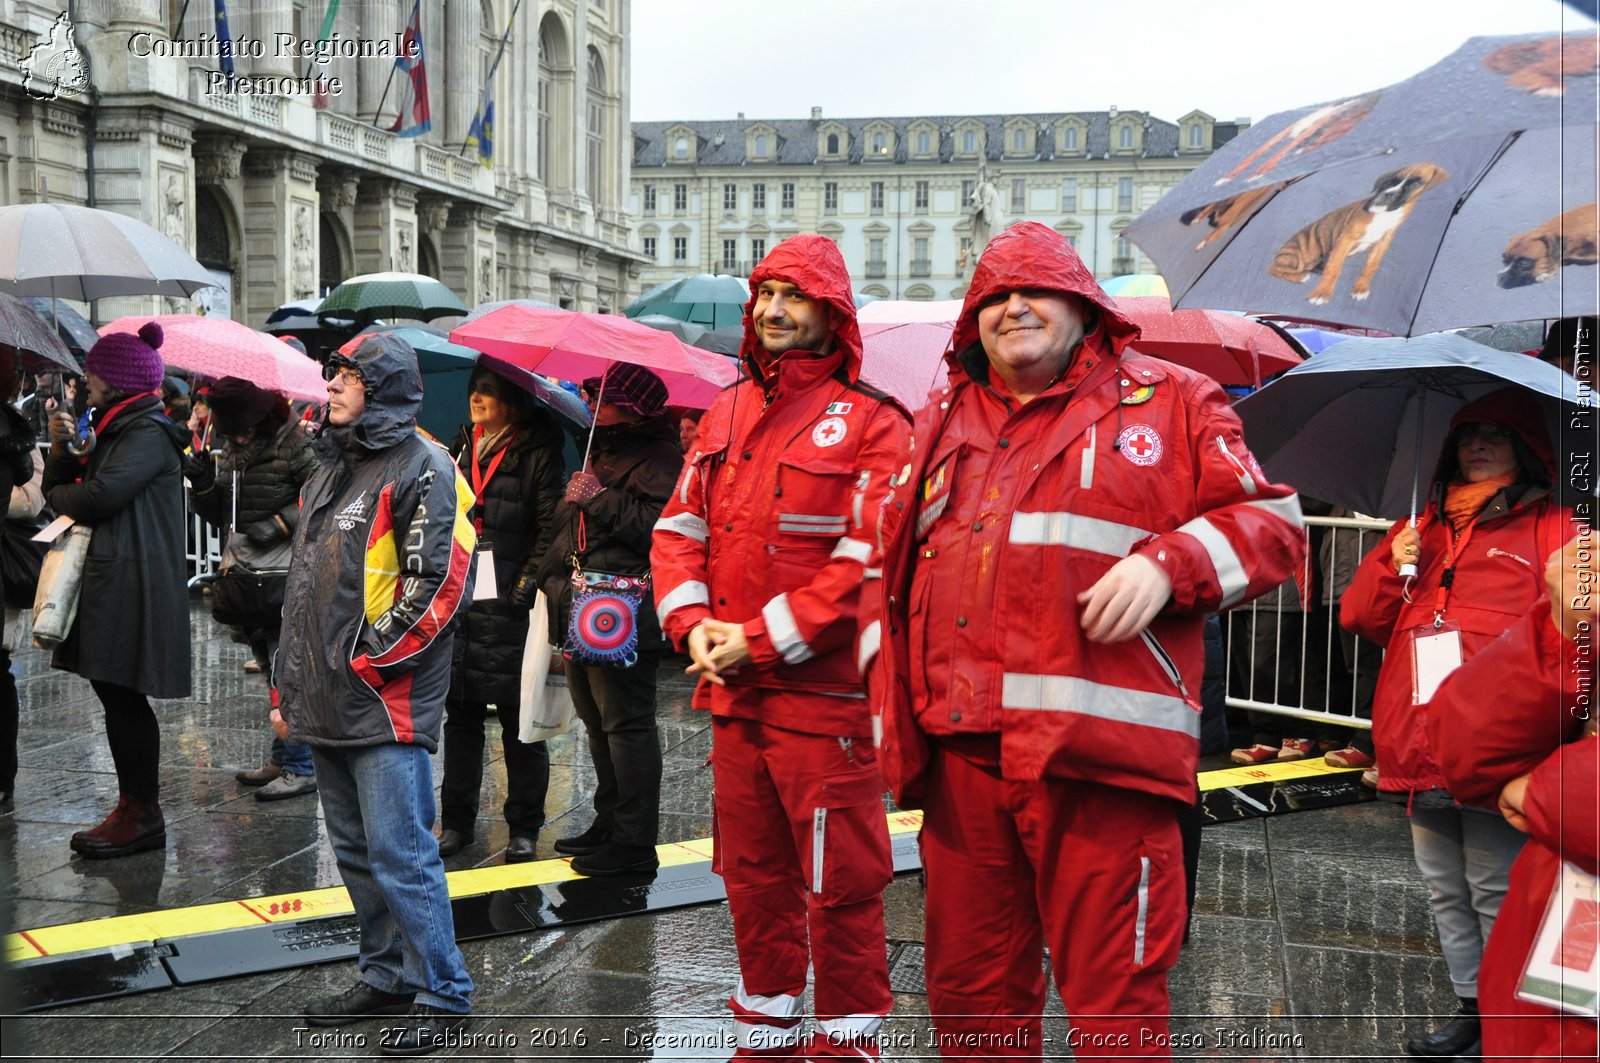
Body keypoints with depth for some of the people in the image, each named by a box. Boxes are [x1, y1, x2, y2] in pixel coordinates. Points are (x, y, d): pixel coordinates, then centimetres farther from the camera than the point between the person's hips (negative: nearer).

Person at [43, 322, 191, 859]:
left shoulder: (149, 433, -11)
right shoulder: (115, 429, 21)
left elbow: (99, 497, -21)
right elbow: (64, 487, 19)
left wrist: (59, 494, -1)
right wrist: (61, 447, 3)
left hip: (132, 586, -10)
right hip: (107, 579, 10)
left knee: (123, 696, -6)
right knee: (115, 694, 12)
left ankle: (144, 814, 2)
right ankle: (132, 807, 19)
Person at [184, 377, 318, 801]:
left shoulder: (294, 446, -10)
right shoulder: (231, 451, 14)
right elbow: (219, 515, 18)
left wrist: (283, 523, -22)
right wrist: (204, 484, 0)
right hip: (248, 574, 8)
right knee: (271, 667, 14)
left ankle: (300, 767, 0)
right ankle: (282, 758, 23)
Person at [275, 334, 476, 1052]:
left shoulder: (422, 469, -10)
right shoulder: (328, 468, 18)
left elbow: (440, 586, -17)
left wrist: (367, 659, -15)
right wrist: (291, 684, 20)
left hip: (388, 704, -9)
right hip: (328, 708, 9)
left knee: (400, 853, -6)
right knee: (357, 852, 16)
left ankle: (443, 996, 5)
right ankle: (388, 977, 29)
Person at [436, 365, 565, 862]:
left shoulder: (538, 453, -3)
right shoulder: (462, 447, 16)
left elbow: (550, 524, -8)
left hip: (509, 603, -6)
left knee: (519, 717, 1)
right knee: (460, 711, 10)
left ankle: (525, 826, 12)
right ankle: (457, 821, 20)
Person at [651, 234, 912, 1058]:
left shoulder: (870, 422, -7)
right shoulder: (726, 415, 13)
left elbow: (869, 562, -15)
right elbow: (679, 529, 13)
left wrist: (762, 640, -16)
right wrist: (693, 625, -4)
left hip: (823, 694, -6)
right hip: (732, 692, 7)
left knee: (839, 884, 0)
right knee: (752, 875, 17)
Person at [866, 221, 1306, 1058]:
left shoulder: (1167, 401, 8)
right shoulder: (943, 423, 21)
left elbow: (1271, 520, 5)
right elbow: (887, 562, 25)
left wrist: (1169, 561, -12)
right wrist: (889, 689, 13)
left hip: (1098, 750, -4)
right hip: (960, 748, 5)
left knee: (1113, 994, 0)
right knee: (968, 988, 14)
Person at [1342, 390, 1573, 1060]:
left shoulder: (1549, 527, 2)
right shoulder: (1423, 531, 18)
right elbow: (1361, 618, 14)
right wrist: (1392, 565, -4)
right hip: (1422, 747, 6)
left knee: (1497, 892, -3)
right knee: (1446, 891, 13)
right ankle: (1473, 1007, 26)